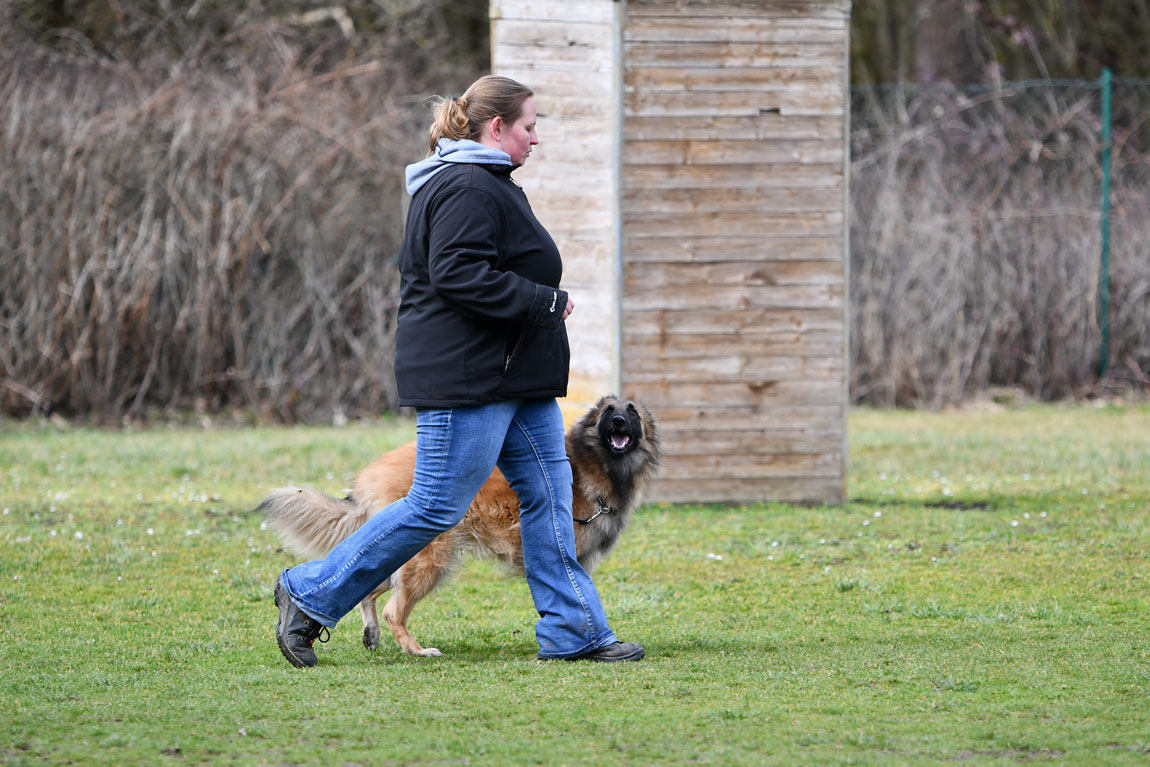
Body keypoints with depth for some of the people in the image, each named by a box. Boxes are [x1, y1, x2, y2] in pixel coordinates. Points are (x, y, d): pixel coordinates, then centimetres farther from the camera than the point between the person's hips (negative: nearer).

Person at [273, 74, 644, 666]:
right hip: (466, 379, -11)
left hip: (514, 377, 11)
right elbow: (460, 275, -25)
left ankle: (572, 631, 9)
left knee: (548, 494, 7)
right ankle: (310, 594, 1)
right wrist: (546, 302, -19)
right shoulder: (466, 189, -16)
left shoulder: (487, 184, 19)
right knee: (436, 507, -8)